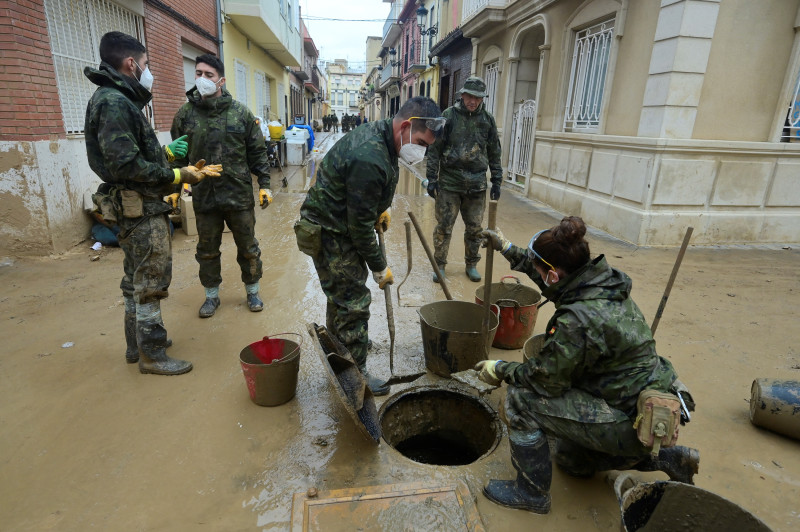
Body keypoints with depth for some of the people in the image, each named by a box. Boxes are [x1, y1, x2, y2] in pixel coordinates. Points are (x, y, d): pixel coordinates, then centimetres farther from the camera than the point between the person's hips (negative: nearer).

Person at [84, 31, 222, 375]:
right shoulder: (114, 103, -17)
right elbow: (125, 164, -24)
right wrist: (177, 176, -18)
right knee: (150, 283, -1)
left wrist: (167, 151, 20)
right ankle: (152, 356, 12)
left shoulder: (120, 100, 14)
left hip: (139, 207, 11)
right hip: (139, 208, -11)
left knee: (137, 281, 18)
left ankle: (137, 345, 33)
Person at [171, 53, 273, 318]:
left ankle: (252, 291, 30)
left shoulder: (240, 112, -2)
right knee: (207, 250, 13)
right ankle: (211, 295, 31)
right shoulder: (185, 114, 2)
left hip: (240, 195, -1)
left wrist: (264, 184, -3)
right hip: (203, 196, 2)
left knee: (248, 248, 10)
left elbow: (257, 152, 1)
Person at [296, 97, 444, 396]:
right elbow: (360, 226, -25)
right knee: (353, 301, -3)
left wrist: (380, 209, 10)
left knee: (342, 291, 25)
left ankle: (337, 342, 48)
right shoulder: (370, 159, -31)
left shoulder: (379, 136, 1)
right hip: (330, 233, -10)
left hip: (340, 224, 10)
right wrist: (379, 267, -15)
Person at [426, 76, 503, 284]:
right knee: (444, 226, 3)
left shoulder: (488, 119, 7)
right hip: (449, 183, -2)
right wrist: (432, 178, -6)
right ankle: (439, 265, 17)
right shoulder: (448, 116, -1)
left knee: (475, 228, 9)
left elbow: (494, 153, 12)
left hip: (477, 185, 3)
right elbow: (434, 148, -1)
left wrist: (496, 181, 9)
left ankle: (471, 265, 26)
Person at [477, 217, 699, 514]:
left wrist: (501, 369, -6)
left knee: (521, 400, -15)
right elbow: (542, 269, 13)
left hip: (634, 422, -9)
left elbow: (545, 380, -21)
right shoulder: (602, 281, -6)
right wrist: (508, 250, 18)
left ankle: (532, 492, 5)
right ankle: (665, 457, 25)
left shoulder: (577, 319, -33)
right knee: (569, 459, 29)